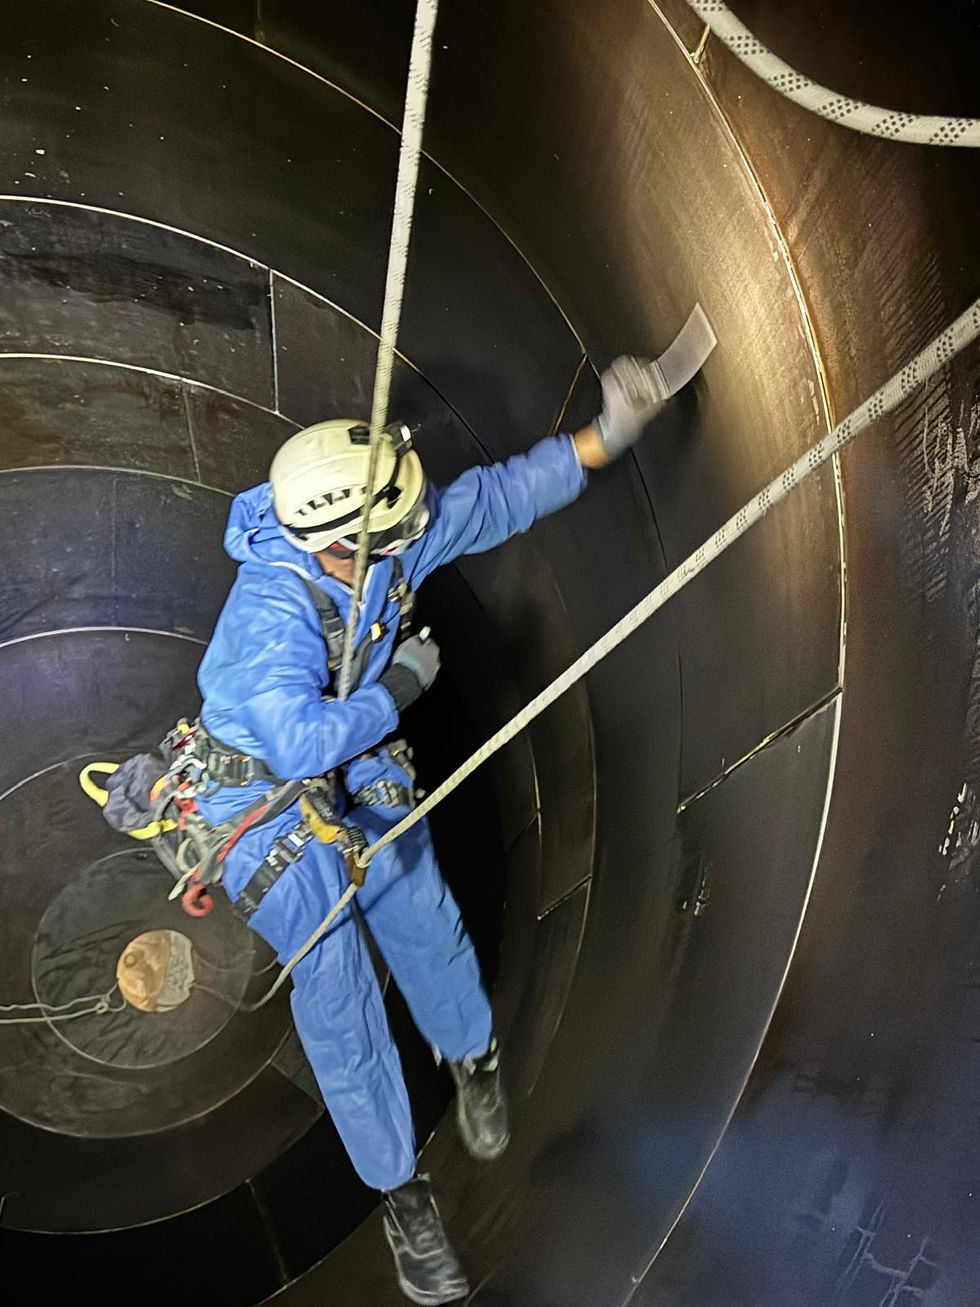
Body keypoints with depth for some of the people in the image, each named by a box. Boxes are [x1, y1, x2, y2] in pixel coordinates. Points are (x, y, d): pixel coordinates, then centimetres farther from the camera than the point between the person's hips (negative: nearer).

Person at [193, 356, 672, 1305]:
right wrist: (400, 686, -29)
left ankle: (471, 1058, 37)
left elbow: (492, 499, -5)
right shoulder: (273, 612, -34)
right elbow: (300, 742, -43)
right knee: (333, 989, -5)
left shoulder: (382, 543, -15)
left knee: (423, 923, 2)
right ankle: (400, 1191, 15)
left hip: (359, 771, 5)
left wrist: (599, 438, -10)